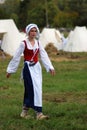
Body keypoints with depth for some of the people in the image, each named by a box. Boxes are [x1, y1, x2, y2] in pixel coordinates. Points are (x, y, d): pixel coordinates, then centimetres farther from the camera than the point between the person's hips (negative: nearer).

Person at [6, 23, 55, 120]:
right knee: (34, 89, -12)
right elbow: (16, 57, -3)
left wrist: (50, 67, 2)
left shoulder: (38, 42, 7)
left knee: (29, 90, 9)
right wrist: (10, 70, 0)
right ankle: (38, 113, -13)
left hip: (37, 67, 6)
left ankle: (24, 112, 21)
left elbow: (44, 55, 9)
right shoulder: (24, 43, -8)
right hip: (28, 68, -5)